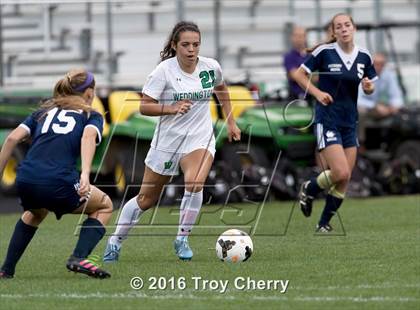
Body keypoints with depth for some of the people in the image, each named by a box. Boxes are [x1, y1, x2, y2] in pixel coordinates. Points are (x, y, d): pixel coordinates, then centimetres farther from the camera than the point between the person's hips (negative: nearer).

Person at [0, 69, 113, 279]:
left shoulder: (44, 111, 28)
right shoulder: (91, 116, 17)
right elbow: (88, 136, -8)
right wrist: (85, 174, -21)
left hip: (25, 181, 5)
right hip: (59, 182, -5)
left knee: (35, 212, 39)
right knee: (104, 206, 22)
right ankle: (78, 258, 0)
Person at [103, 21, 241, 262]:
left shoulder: (211, 67, -5)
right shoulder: (164, 70, -15)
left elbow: (221, 88, 18)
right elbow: (144, 106, -14)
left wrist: (231, 122, 19)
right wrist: (171, 108, -28)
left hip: (200, 138, 1)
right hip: (168, 140, -1)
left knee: (194, 184, -28)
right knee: (146, 199, 9)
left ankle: (182, 240, -8)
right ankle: (115, 242, 30)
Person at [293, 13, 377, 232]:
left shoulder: (364, 57, 3)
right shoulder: (324, 52, -10)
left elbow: (369, 88, 16)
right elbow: (300, 74, -1)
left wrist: (368, 87, -8)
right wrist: (317, 92, -14)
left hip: (350, 122, 5)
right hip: (327, 121, -5)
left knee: (344, 180, 4)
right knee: (340, 172, -17)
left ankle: (324, 223, 18)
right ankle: (309, 189, 12)